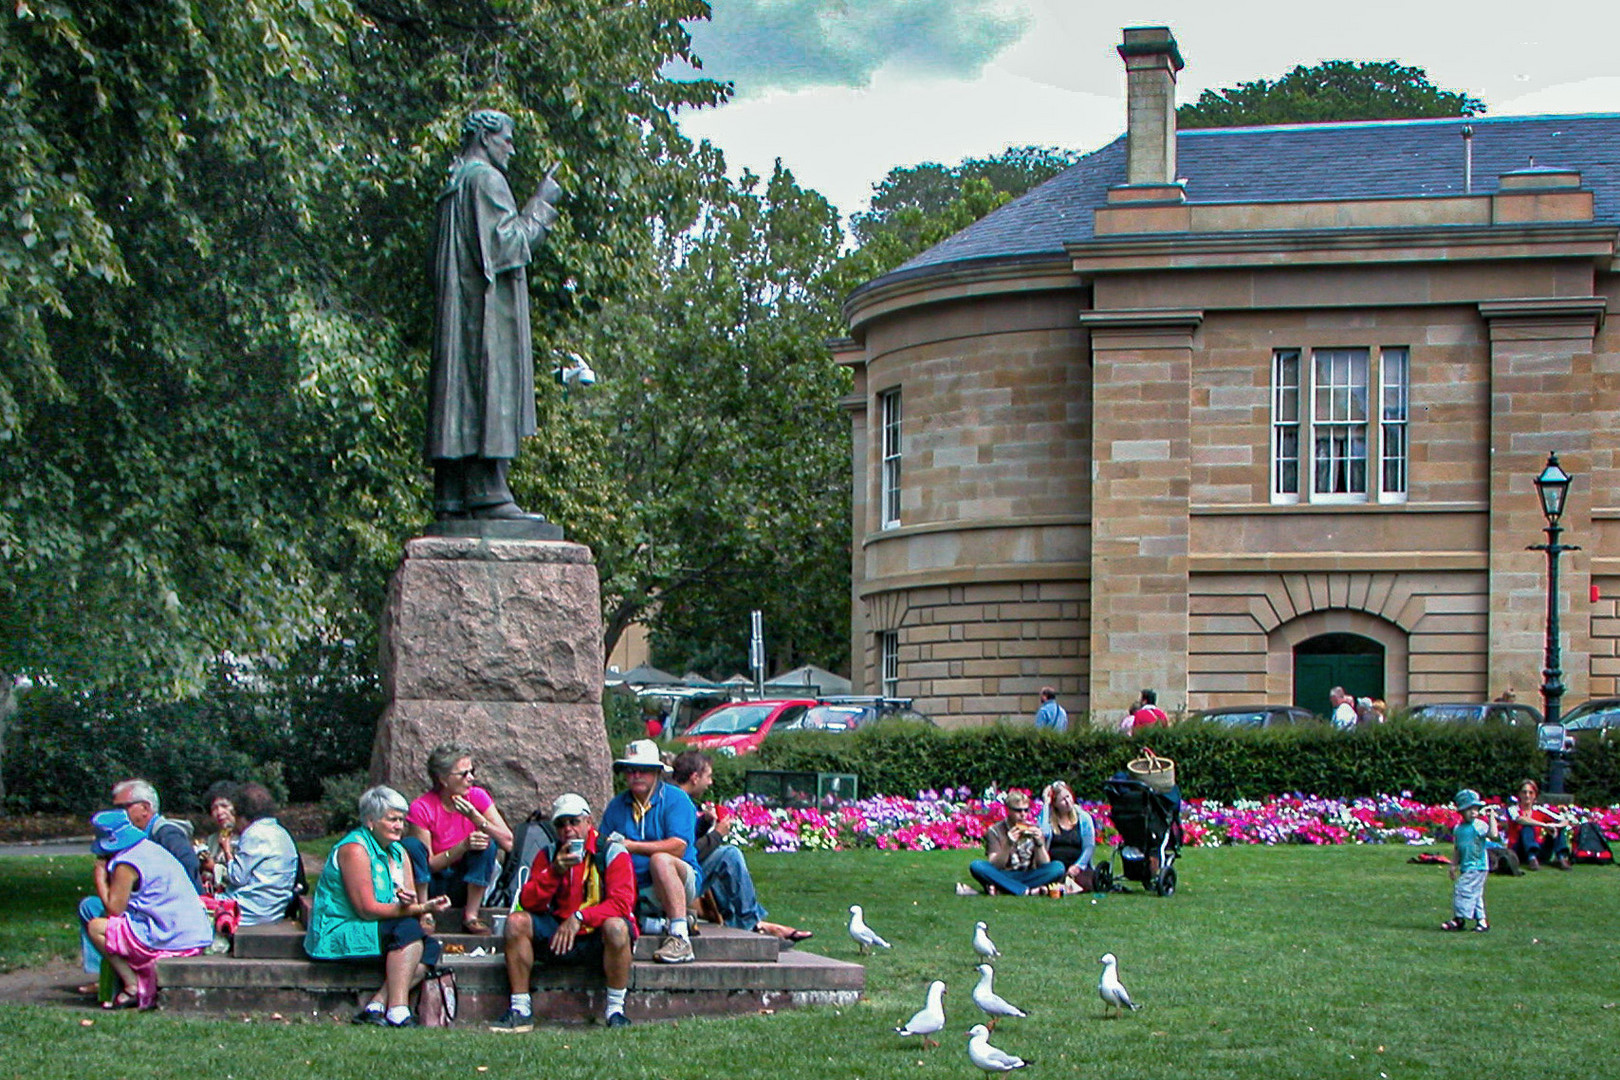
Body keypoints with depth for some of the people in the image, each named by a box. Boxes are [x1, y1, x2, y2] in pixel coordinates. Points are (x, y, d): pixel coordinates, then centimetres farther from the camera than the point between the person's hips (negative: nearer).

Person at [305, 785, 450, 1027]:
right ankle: (397, 1011, -37)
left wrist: (412, 903, -21)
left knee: (431, 948, -14)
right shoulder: (354, 849, -14)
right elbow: (367, 909, -21)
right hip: (338, 933, -8)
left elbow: (412, 905, 6)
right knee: (409, 929, -28)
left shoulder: (399, 853, 13)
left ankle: (376, 1006, -23)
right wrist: (421, 909, -26)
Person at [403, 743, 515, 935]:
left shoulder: (477, 797, -6)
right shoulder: (422, 809, -15)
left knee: (487, 842, -22)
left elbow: (508, 843, -14)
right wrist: (464, 846, -30)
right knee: (411, 844, -26)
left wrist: (474, 816, -26)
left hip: (464, 888, 2)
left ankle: (471, 916, -22)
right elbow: (429, 864, -16)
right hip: (431, 886, -2)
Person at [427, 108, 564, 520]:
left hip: (455, 312, 9)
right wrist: (539, 207, -3)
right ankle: (487, 489, -18)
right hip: (488, 311, -9)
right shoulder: (486, 180, -7)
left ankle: (451, 495, 1)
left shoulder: (453, 186, 21)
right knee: (491, 391, -12)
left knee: (459, 391, 4)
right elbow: (505, 243, -14)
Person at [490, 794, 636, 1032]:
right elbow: (528, 903, -3)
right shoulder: (547, 856, 7)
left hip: (598, 938, -4)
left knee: (616, 927, -36)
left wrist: (579, 918, -28)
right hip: (558, 937, 4)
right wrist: (555, 872, -18)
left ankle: (615, 1010, -23)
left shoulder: (613, 852, -5)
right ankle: (520, 1010, -15)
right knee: (516, 921, -17)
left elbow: (621, 902, -18)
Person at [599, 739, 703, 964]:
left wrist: (631, 846, -17)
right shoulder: (616, 806, 15)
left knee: (660, 860, -37)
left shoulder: (675, 799, -1)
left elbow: (678, 848, -15)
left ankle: (680, 937, -38)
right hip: (633, 891, 4)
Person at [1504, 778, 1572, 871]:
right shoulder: (1513, 809, -1)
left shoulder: (1539, 810, 9)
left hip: (1538, 852, 4)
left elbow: (1565, 822, 4)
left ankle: (1561, 858, -26)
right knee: (1527, 827, -28)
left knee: (1559, 828, -7)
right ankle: (1532, 859, -46)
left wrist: (1554, 825, -21)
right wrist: (1545, 825, -34)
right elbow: (1520, 820, -26)